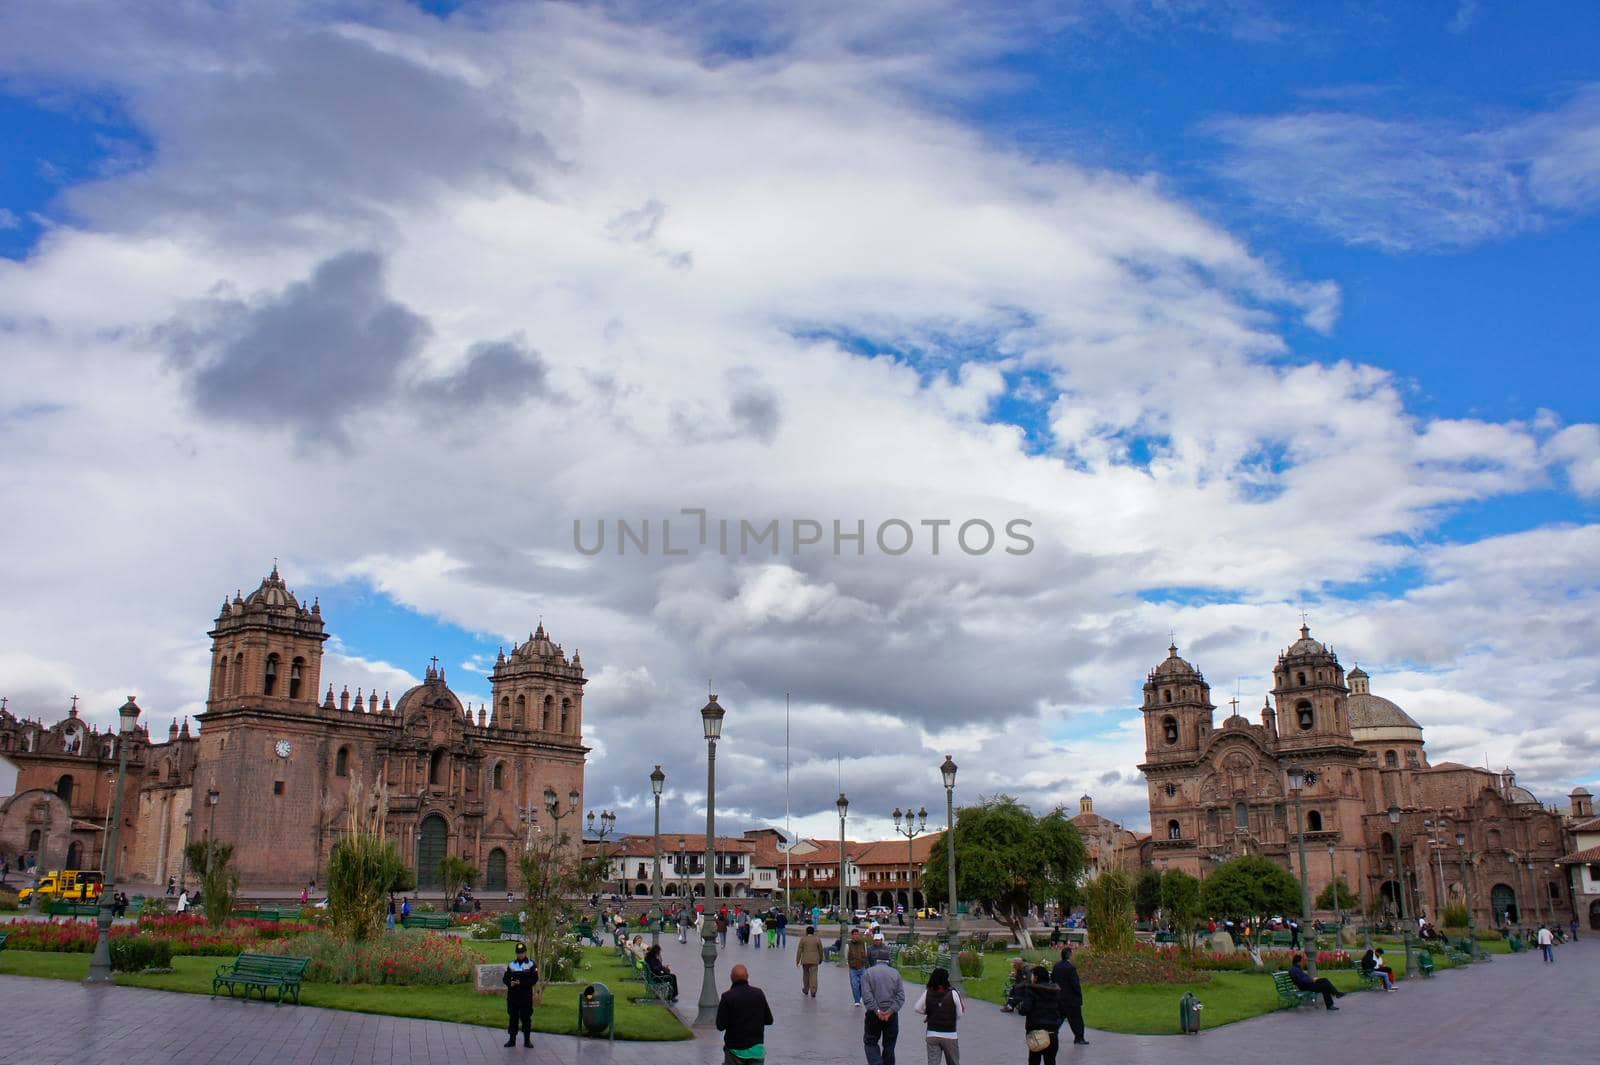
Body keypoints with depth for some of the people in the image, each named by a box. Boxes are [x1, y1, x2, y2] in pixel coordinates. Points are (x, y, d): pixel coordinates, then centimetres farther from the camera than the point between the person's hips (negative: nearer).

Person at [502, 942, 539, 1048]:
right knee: (512, 1017, 7)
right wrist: (510, 983, -12)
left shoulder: (531, 964, -1)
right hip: (512, 996, 3)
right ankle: (511, 1039, 17)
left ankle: (527, 1040, 10)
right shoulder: (511, 964, 10)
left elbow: (534, 979, -8)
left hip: (526, 996, -3)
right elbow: (505, 978, 10)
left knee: (526, 1018, 2)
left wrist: (521, 983, -18)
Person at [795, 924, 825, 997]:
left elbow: (799, 950, -5)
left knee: (806, 974, 16)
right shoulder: (817, 939, -1)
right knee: (813, 975, -2)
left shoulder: (803, 939, -4)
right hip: (814, 960, 0)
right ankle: (813, 991, -11)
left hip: (805, 960, 0)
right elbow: (820, 950, 6)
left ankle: (806, 990, 27)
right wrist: (820, 959, 19)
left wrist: (797, 960, 0)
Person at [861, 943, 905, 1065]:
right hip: (892, 1014, 2)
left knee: (870, 1042, 10)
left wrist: (877, 1011, -13)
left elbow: (866, 995, -15)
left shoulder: (868, 972, -6)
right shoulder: (895, 973, 2)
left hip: (874, 1014, -2)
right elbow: (901, 996, -5)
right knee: (889, 1045, 15)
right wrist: (890, 1011, -10)